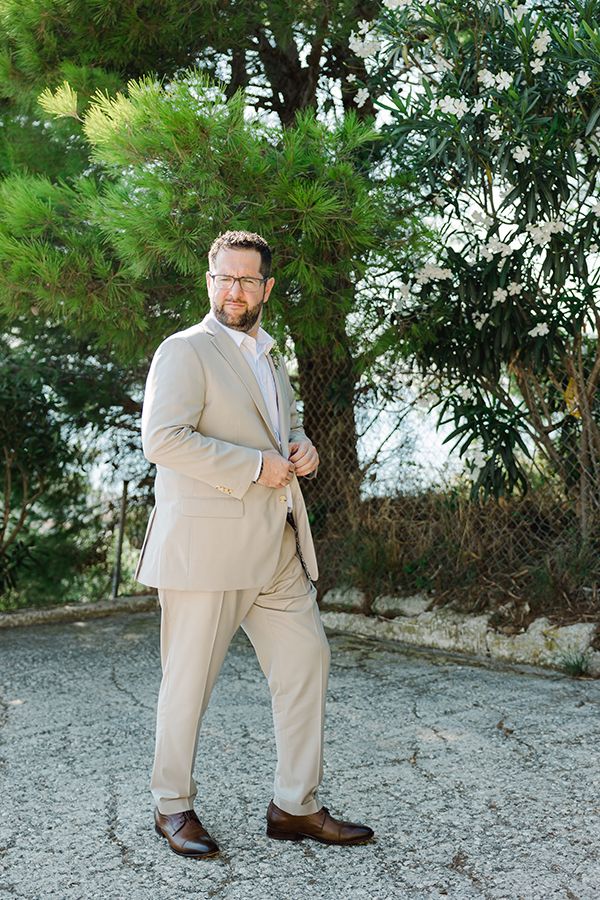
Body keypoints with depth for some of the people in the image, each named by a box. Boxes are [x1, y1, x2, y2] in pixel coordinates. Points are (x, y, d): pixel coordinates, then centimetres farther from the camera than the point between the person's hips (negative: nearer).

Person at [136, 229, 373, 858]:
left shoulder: (269, 357, 20)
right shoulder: (185, 351, -6)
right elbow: (162, 438, -19)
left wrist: (302, 448, 8)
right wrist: (256, 466, -18)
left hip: (277, 547, 8)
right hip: (205, 543, -8)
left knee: (306, 660, 6)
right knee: (189, 678, 3)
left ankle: (296, 806, 18)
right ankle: (173, 807, 21)